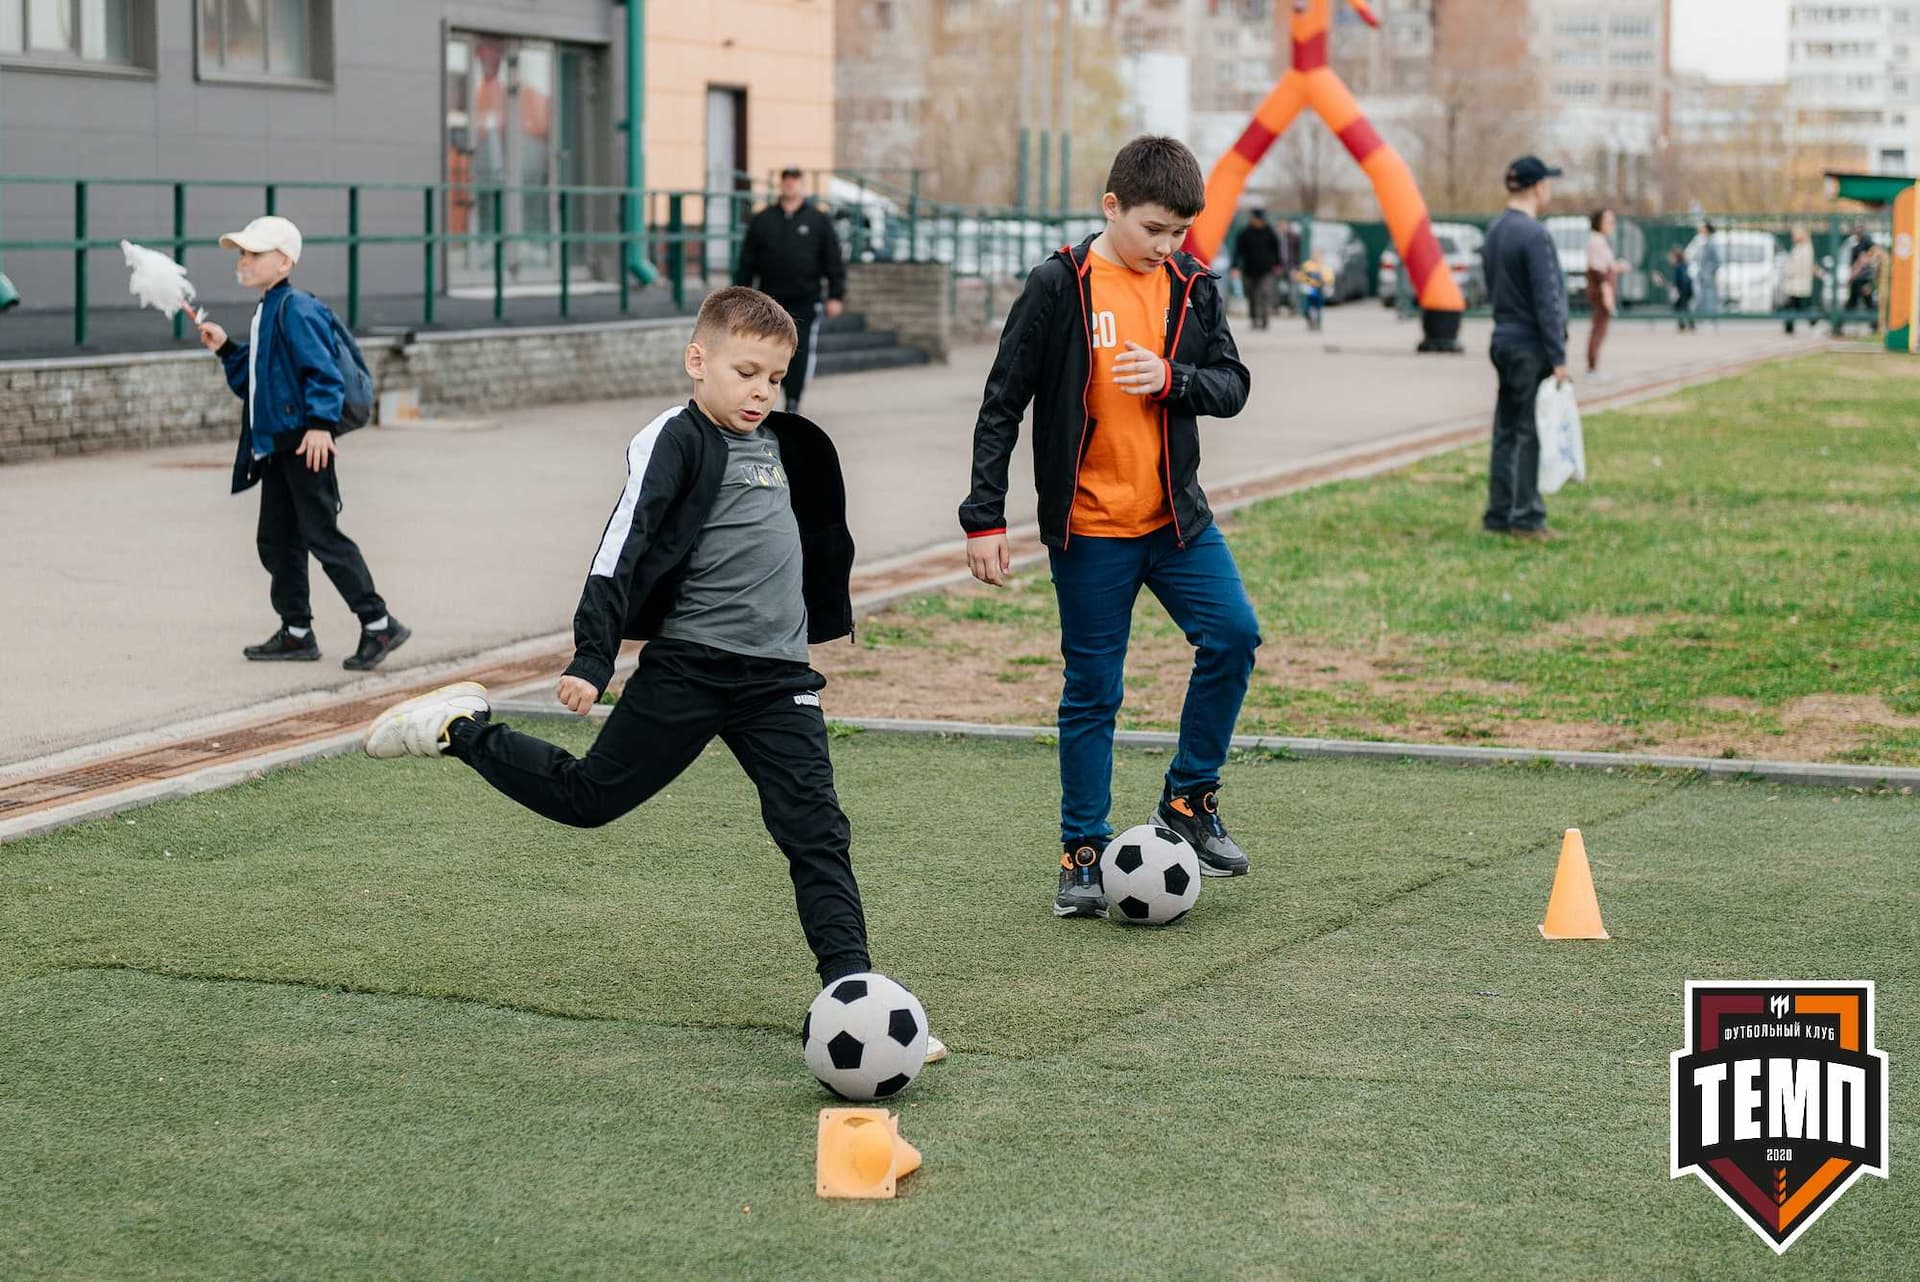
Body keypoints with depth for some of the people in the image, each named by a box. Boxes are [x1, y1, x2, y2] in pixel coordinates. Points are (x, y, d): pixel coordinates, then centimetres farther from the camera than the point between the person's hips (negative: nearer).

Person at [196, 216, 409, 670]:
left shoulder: (296, 309, -13)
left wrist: (320, 423, -29)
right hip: (275, 445, 10)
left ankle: (379, 624, -5)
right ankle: (296, 632, 20)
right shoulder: (265, 313, 17)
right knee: (276, 541, 12)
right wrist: (225, 348, 16)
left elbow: (322, 370, -21)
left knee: (322, 536, -9)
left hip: (305, 444, -10)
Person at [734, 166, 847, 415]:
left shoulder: (819, 220, 5)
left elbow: (834, 261, 4)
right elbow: (747, 262, 10)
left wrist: (836, 295, -3)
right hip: (771, 301, 1)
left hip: (805, 302, -1)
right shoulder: (761, 220, 9)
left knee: (801, 353, -5)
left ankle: (793, 402, 4)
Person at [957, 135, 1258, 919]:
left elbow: (1233, 386, 5)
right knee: (1092, 691, 2)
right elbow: (1002, 404, -6)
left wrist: (1172, 378, -17)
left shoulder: (1193, 288, 4)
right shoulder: (1059, 287, -8)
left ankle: (1189, 798, 7)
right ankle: (1083, 854, 13)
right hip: (1088, 529, -4)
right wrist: (984, 518, -9)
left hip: (1176, 517, 4)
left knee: (1232, 634, -12)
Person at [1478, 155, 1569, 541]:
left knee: (1507, 432, 12)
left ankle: (1499, 513, 15)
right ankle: (1526, 517, -3)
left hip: (1505, 340, 9)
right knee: (1531, 434, -5)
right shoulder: (1534, 234, -17)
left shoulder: (1494, 232, 11)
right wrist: (1558, 357, -17)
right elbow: (1547, 301, -18)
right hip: (1532, 346, -9)